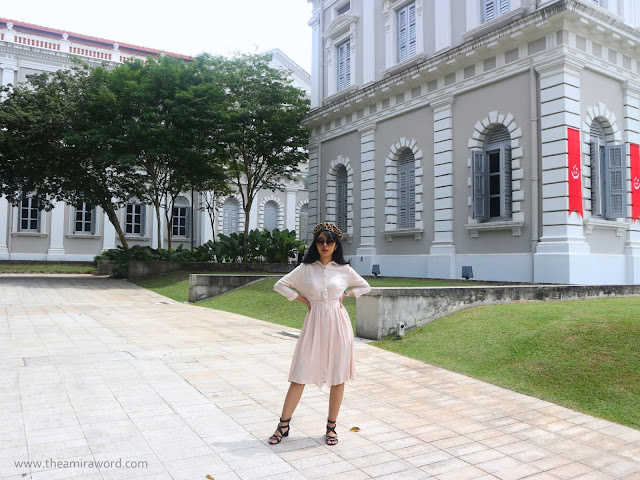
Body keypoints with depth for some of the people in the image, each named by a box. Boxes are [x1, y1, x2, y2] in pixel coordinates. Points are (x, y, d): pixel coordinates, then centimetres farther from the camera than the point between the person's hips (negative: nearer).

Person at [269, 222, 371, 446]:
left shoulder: (343, 269, 3)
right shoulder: (306, 268, 1)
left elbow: (365, 286, 16)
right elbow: (280, 285, 3)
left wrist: (346, 295, 2)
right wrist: (303, 299, -2)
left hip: (337, 325, 1)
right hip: (314, 325, 0)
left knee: (338, 377, 5)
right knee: (300, 375, 1)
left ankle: (331, 427, 20)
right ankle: (283, 425, 14)